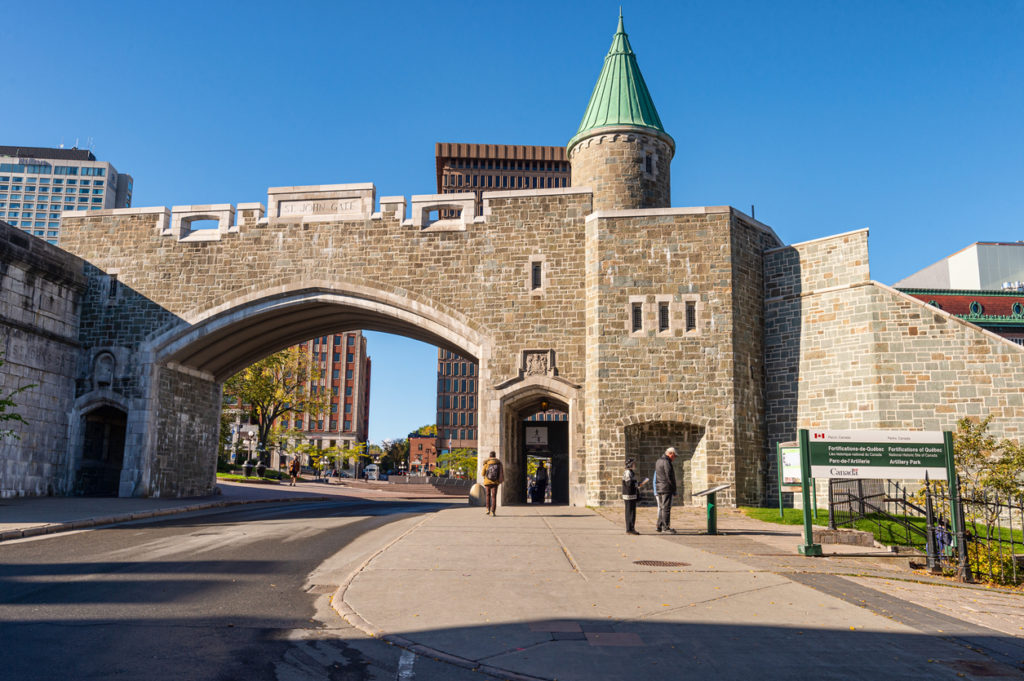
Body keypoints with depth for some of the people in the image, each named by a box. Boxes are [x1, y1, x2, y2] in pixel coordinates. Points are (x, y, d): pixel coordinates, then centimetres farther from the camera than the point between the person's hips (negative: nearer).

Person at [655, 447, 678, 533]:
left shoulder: (658, 461, 17)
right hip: (666, 488, -9)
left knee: (661, 508, 13)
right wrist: (674, 488, -8)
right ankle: (666, 527, -7)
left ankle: (660, 526, 16)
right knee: (666, 508, -7)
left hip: (659, 488, 9)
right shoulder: (666, 462, -13)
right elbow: (669, 477, -17)